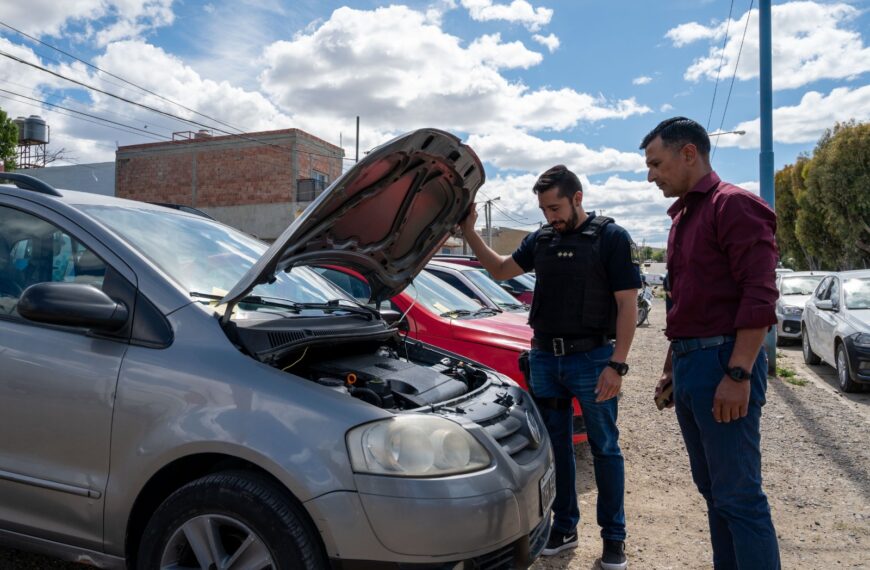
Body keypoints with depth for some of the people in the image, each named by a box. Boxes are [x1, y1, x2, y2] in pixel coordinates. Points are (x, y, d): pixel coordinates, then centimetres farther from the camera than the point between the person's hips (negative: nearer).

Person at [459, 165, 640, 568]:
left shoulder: (611, 238, -7)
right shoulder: (540, 240, 8)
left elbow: (627, 305, -9)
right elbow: (500, 270, 18)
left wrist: (617, 365, -16)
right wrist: (469, 231, 7)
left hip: (590, 359, -5)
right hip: (544, 358, 5)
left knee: (604, 448, 7)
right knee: (555, 446, 13)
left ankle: (614, 537, 22)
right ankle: (564, 527, 29)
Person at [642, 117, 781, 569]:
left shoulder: (733, 205, -9)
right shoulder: (682, 216, 19)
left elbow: (759, 295, -17)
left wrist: (738, 374, -22)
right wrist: (671, 367, 22)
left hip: (722, 362, -9)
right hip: (688, 363, 9)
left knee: (738, 496, -3)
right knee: (713, 490, 15)